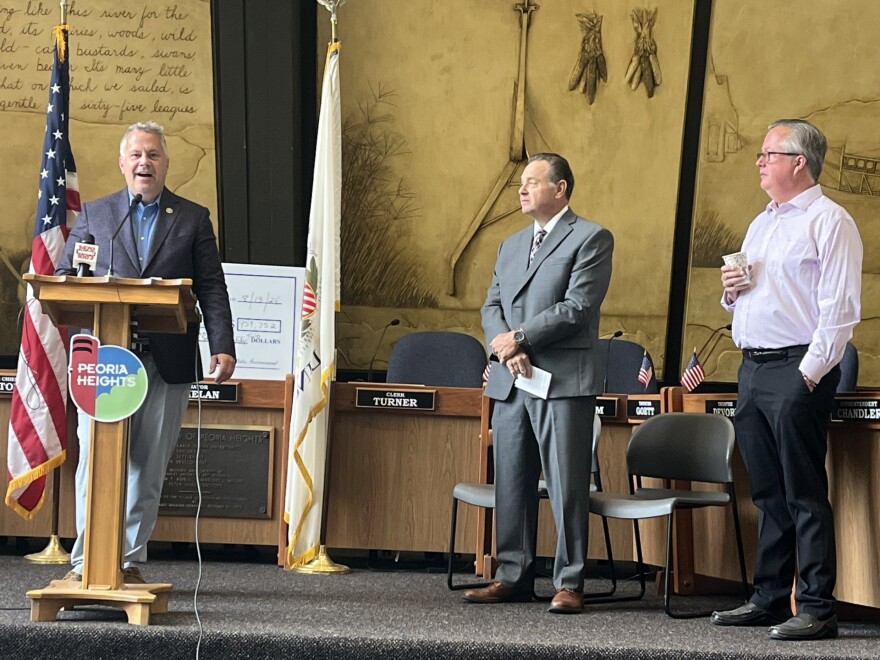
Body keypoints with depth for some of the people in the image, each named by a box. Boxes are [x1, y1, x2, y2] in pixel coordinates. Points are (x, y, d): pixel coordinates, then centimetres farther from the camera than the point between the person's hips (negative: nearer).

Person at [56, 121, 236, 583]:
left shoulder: (193, 219, 12)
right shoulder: (93, 215, 13)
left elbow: (212, 289, 6)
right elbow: (64, 276, 11)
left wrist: (222, 347, -6)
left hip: (167, 364, 0)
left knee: (148, 467, 3)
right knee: (97, 459, -6)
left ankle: (129, 561, 11)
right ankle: (85, 560, -1)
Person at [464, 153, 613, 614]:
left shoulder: (590, 239, -1)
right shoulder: (511, 246, 21)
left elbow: (577, 307, -12)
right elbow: (492, 307, 14)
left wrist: (520, 338, -11)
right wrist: (503, 348, -6)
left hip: (563, 380, -7)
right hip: (510, 381, 7)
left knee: (566, 486, -5)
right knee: (510, 485, 9)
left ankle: (569, 583, -1)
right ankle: (513, 576, 16)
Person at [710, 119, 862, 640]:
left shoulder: (828, 221, -7)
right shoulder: (761, 225, 20)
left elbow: (839, 309, -14)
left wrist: (810, 373, -19)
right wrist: (731, 292, 7)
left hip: (797, 370, -8)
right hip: (752, 367, 8)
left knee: (804, 494, -7)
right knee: (768, 494, 12)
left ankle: (817, 609, -5)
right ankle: (770, 599, 18)